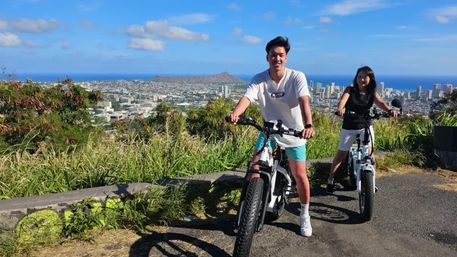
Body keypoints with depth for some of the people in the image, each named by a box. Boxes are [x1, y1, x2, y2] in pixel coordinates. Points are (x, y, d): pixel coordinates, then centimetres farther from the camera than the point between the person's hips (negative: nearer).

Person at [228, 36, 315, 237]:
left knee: (299, 175, 0)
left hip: (294, 133, -1)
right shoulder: (259, 80, -13)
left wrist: (308, 125, -51)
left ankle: (305, 216, 23)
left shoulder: (297, 77, -18)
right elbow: (246, 98, -29)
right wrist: (235, 113, -51)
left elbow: (304, 101, -33)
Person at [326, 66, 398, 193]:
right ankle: (330, 179, 16)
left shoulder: (372, 93, -2)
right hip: (349, 127, -2)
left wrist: (390, 110, -41)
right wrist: (340, 108, -51)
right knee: (341, 154, 3)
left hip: (366, 126, 2)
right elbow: (343, 99, -28)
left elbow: (380, 103, -19)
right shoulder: (350, 90, -8)